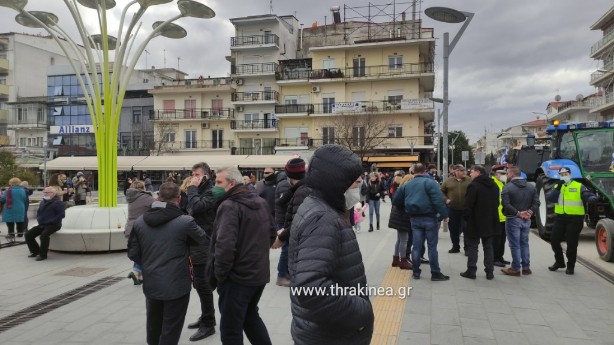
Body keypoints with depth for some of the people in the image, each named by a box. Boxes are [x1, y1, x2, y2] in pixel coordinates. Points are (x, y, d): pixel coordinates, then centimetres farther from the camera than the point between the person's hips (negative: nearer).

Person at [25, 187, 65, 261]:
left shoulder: (58, 202, -7)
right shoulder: (43, 202, 17)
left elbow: (61, 215, -15)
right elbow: (38, 213, 30)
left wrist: (50, 221, -18)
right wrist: (39, 220, 10)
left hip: (53, 225, -8)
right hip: (42, 225, 8)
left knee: (44, 235, -34)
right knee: (28, 234, -4)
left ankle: (43, 255, -23)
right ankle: (35, 251, 11)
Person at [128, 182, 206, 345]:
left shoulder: (140, 221, -2)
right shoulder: (185, 222, -17)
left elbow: (133, 254, 3)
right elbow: (204, 239, 1)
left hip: (150, 284, 5)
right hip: (176, 285, -5)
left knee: (153, 328, 25)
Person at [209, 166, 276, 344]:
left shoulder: (229, 206, -18)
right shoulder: (261, 202, 8)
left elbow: (225, 245, -28)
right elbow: (272, 233, 17)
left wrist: (219, 274, -15)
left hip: (237, 277, -8)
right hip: (259, 273, 8)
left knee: (231, 329, 6)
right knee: (250, 315, 28)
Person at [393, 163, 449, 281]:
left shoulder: (407, 185, 9)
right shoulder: (429, 182, -9)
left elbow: (395, 200, 14)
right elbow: (438, 200, -18)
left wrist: (410, 208, 28)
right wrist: (444, 214, -12)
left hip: (415, 219, 4)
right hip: (429, 218, -4)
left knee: (416, 246, 9)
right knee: (432, 246, 1)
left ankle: (416, 272, 14)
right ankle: (435, 273, 6)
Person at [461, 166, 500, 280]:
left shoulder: (474, 186, -16)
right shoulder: (494, 186, 10)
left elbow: (468, 205, -19)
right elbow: (497, 203, 15)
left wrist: (465, 217, -7)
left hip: (475, 222, -7)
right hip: (490, 222, 7)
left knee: (472, 246, 3)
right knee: (488, 247, 13)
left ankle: (471, 271, 6)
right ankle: (489, 272, 14)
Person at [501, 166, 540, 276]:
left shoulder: (508, 187, -11)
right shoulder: (531, 187, 9)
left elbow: (506, 204, -21)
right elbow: (536, 202, 1)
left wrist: (518, 213, -16)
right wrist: (530, 212, -6)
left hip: (513, 219, -6)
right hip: (526, 220, 6)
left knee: (515, 245, 0)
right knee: (524, 244, 15)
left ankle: (516, 269, 5)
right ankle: (526, 267, 19)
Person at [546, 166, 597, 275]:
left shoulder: (578, 186, 0)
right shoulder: (557, 186, 9)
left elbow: (588, 195, -10)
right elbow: (549, 198, -5)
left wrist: (593, 198, -33)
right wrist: (558, 188, -16)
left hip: (575, 218, -3)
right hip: (560, 218, 4)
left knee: (571, 243, 2)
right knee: (554, 240, 6)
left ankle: (570, 266, 19)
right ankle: (559, 262, 28)